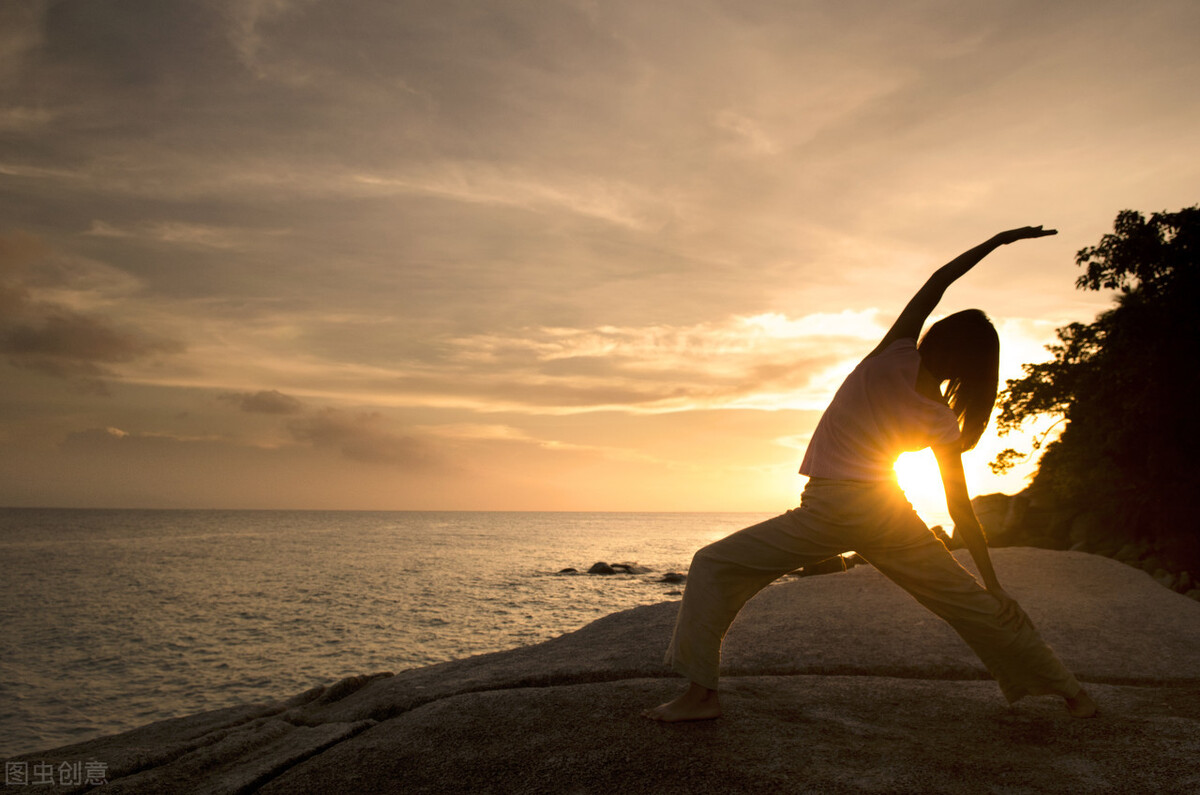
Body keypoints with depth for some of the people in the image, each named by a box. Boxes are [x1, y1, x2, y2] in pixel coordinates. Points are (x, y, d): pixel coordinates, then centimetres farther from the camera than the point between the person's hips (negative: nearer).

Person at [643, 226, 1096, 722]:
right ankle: (1069, 692, 33)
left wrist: (997, 241, 4)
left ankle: (702, 693, -3)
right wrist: (994, 586, 11)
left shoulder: (894, 357, -7)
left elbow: (936, 281, -2)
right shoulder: (944, 425, 1)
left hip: (826, 510, -3)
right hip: (887, 514, 4)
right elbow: (962, 513, 3)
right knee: (972, 603, 20)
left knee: (714, 566, 6)